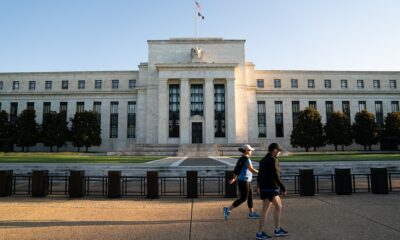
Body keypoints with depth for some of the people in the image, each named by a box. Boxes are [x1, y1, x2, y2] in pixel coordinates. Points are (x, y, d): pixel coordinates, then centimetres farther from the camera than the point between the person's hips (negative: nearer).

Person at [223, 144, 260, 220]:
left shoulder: (241, 159, 11)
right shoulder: (246, 159, -18)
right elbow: (252, 170, -21)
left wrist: (234, 178, 21)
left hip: (247, 181, 10)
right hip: (244, 181, -10)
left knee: (250, 197, 14)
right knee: (243, 198, -5)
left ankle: (251, 213, 24)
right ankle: (228, 209, -2)